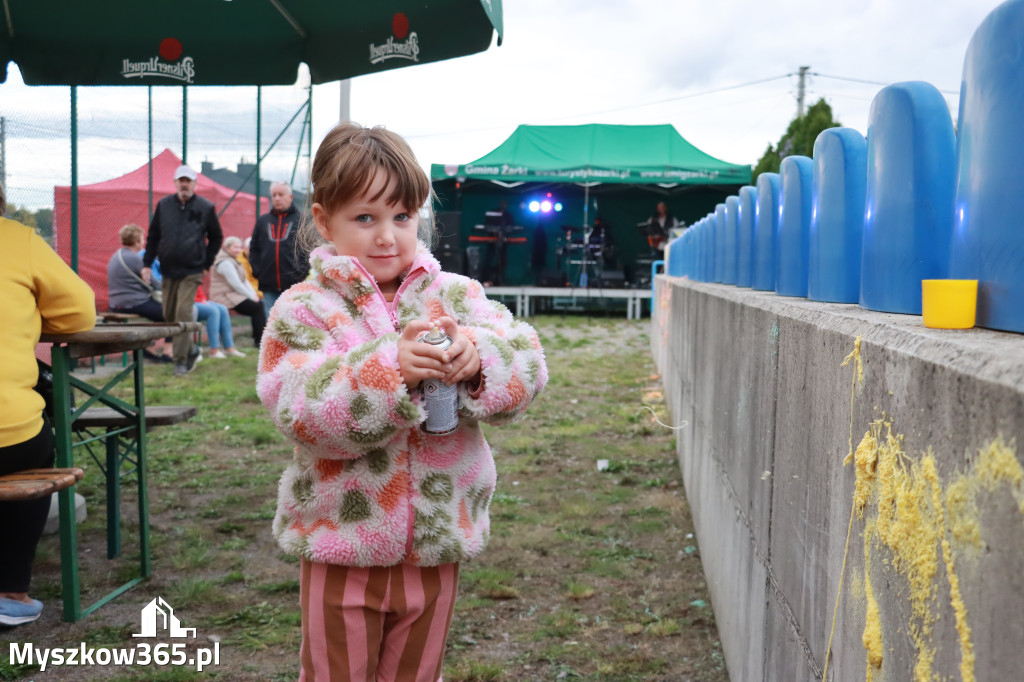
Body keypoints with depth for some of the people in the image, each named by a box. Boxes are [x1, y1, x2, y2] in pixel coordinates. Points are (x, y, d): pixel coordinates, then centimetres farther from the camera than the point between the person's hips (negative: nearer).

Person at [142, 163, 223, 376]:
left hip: (191, 271, -4)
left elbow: (216, 237, 9)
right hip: (168, 271, 4)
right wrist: (147, 263, 3)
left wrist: (206, 263, 4)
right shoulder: (164, 205, 5)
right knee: (168, 315, 8)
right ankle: (190, 349, 28)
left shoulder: (205, 208, -1)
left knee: (183, 313, -12)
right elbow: (153, 236, 10)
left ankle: (181, 360, -5)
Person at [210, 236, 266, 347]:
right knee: (257, 307, -20)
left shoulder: (233, 260, 20)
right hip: (226, 298, -10)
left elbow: (245, 281, 15)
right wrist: (252, 296, -14)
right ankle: (259, 340, -17)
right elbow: (236, 284, -20)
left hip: (235, 296, 10)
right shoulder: (225, 263, -14)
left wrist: (254, 294, 1)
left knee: (261, 304, -4)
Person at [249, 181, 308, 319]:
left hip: (294, 286, -3)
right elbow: (253, 249, 17)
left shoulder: (300, 219, 3)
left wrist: (302, 272, -8)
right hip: (269, 287, 4)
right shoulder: (263, 221, 13)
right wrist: (257, 271, 5)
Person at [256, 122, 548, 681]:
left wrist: (477, 357, -30)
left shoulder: (456, 295, 0)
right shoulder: (304, 309, -9)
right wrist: (389, 367, -33)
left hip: (436, 549, 3)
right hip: (340, 551, -2)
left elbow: (529, 365, -9)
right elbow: (304, 413, -21)